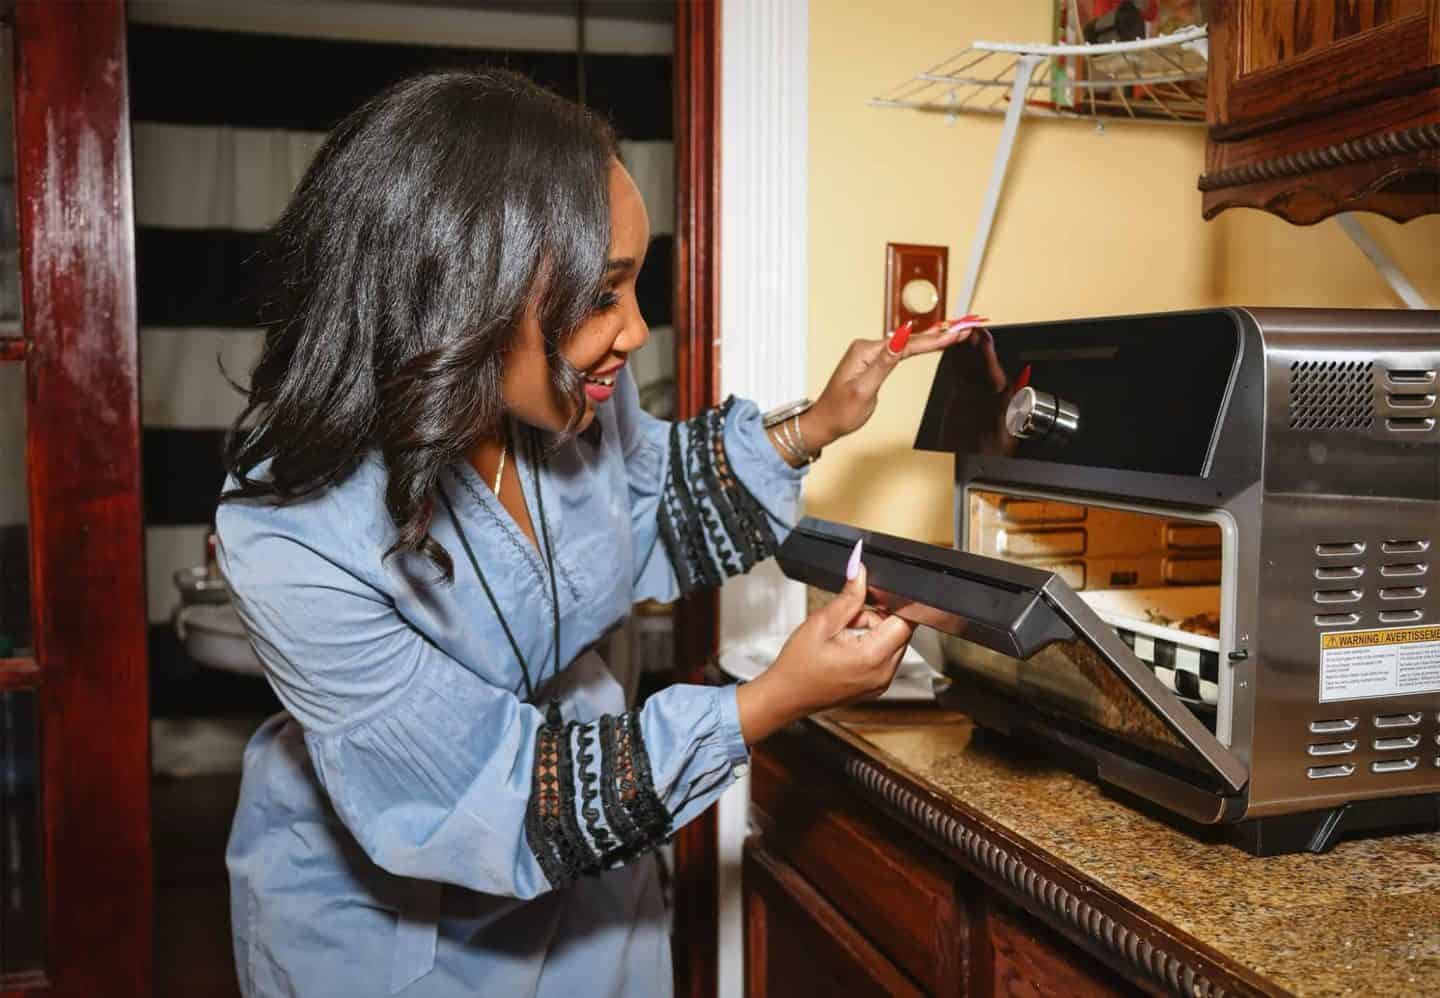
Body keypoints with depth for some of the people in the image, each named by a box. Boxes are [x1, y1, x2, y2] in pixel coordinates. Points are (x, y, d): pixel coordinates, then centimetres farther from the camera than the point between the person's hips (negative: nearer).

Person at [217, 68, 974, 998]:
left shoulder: (571, 386, -19)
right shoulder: (293, 536, -34)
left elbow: (647, 515, 4)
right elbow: (495, 801, -28)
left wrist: (815, 427, -8)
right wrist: (774, 702, -31)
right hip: (375, 909, -4)